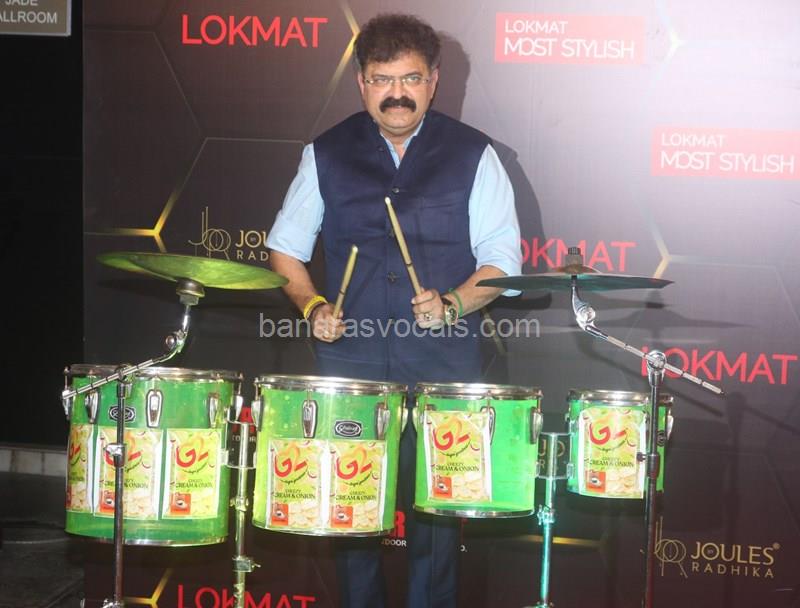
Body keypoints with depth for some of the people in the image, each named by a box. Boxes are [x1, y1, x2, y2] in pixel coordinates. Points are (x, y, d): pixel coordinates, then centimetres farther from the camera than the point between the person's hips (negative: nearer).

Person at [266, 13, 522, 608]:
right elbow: (285, 245, 12)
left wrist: (453, 303, -15)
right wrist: (312, 304, -5)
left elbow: (503, 256, 1)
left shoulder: (472, 155, 3)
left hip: (443, 361, -1)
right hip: (349, 358, 1)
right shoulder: (327, 154, 7)